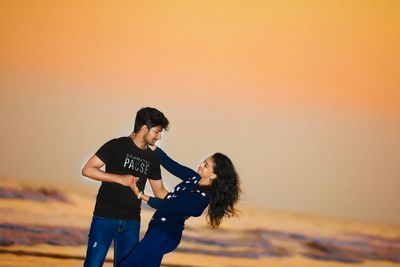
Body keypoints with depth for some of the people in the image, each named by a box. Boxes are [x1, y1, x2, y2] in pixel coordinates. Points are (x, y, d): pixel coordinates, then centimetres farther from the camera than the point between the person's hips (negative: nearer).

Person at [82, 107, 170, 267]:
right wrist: (119, 178, -17)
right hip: (105, 218, -5)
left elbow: (160, 192, 17)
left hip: (131, 222, 5)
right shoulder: (117, 146, -6)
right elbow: (87, 170, -11)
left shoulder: (152, 158, 10)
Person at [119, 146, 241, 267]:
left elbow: (168, 206, -20)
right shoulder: (194, 178, 1)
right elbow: (170, 164, 6)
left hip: (166, 233, -9)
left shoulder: (201, 196, -23)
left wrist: (140, 195, -14)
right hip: (159, 227, 9)